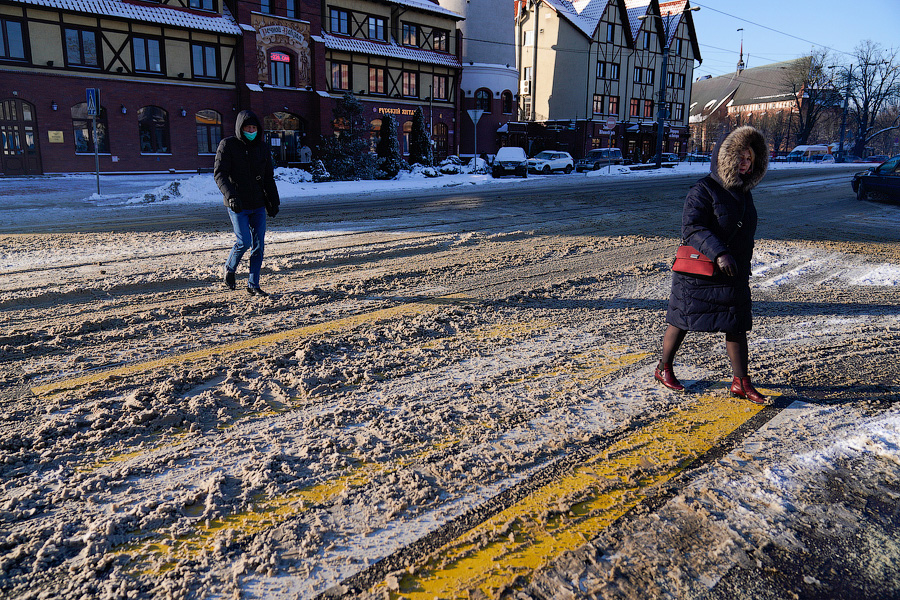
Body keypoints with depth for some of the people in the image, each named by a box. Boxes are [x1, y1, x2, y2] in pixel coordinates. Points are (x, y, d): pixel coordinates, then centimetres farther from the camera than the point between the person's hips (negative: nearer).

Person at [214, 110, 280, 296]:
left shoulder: (262, 147, 10)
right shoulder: (227, 145, -4)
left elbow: (269, 177, 17)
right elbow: (219, 174, -11)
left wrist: (273, 201, 14)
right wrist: (230, 195, -26)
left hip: (258, 205, 5)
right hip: (237, 205, -4)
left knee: (259, 245, 2)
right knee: (244, 242, -11)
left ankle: (253, 285, 11)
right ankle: (229, 270, 18)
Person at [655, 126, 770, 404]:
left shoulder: (744, 192, 12)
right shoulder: (703, 190, -13)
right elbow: (691, 228, -25)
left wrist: (743, 266, 21)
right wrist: (718, 253, -35)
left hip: (734, 275, 7)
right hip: (699, 274, -7)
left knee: (737, 326, 5)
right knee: (682, 322, 6)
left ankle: (741, 382, 14)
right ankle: (663, 369, 24)